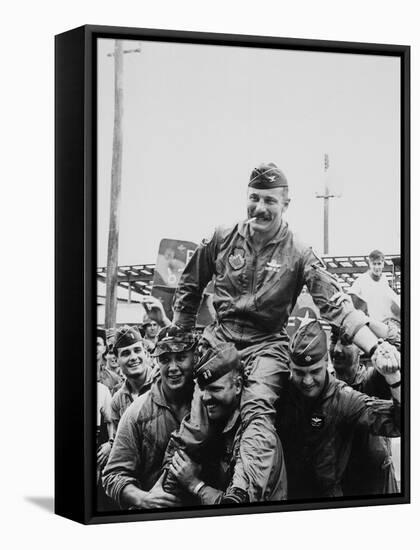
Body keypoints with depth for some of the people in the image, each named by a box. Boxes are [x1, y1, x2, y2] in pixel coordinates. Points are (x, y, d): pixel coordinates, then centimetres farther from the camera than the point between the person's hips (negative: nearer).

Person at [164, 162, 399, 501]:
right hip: (219, 336, 2)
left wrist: (376, 348, -23)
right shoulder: (223, 239, 4)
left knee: (259, 409, -29)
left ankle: (243, 492, -46)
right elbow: (190, 288, 17)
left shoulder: (298, 255, -4)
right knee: (195, 418, -14)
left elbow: (336, 304, -11)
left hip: (267, 343, -2)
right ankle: (168, 488, -5)